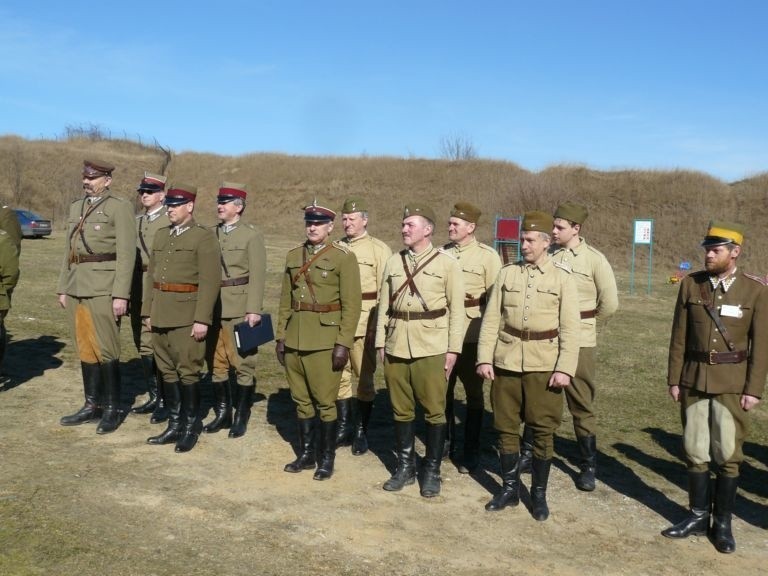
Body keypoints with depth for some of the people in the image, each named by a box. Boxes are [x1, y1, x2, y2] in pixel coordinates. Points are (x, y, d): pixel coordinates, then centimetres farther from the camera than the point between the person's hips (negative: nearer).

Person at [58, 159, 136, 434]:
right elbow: (69, 250, 19)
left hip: (103, 288, -7)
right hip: (76, 287, 7)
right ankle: (92, 405, 21)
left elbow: (126, 254, -11)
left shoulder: (120, 207, -6)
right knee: (84, 349, 11)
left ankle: (113, 409, 9)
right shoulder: (76, 207, 16)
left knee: (105, 350, -3)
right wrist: (62, 288, 16)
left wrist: (121, 294, -16)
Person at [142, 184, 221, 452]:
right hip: (161, 316, 7)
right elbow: (151, 275, 18)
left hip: (186, 317, -7)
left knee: (188, 371, -1)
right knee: (167, 370, 12)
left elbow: (210, 281, -13)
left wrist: (202, 319, -18)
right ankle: (175, 425, 22)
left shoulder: (204, 237, -7)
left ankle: (191, 426, 12)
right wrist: (147, 311, 13)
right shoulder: (161, 235, 15)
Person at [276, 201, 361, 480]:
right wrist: (280, 336, 9)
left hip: (325, 340, -5)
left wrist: (343, 344, -13)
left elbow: (352, 305, -9)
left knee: (325, 402, 1)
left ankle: (327, 458, 16)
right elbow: (285, 300, 13)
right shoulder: (293, 255, 10)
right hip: (294, 339, 5)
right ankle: (306, 454, 26)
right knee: (301, 400, 13)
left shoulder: (344, 257, -6)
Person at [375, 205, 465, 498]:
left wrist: (453, 349, -6)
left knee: (434, 411, 4)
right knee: (401, 410, 11)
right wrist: (380, 342, 7)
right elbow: (384, 305, 11)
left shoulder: (447, 264, -2)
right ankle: (405, 465, 25)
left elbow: (456, 309, -3)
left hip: (432, 349, -3)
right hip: (396, 347, 4)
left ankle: (432, 470, 18)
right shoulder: (393, 262, 9)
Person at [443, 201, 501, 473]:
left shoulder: (487, 256, -5)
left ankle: (471, 452, 19)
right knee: (442, 391, 13)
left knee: (473, 395, 8)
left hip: (472, 337, -4)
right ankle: (446, 443, 30)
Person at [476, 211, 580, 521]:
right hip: (506, 363, 2)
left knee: (543, 431, 4)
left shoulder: (563, 279, 0)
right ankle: (510, 488, 24)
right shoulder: (506, 274, 5)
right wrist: (484, 358, -3)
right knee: (506, 428, 9)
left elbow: (569, 330, -3)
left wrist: (565, 368, -11)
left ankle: (539, 493, 20)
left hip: (544, 367, -2)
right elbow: (491, 320, 4)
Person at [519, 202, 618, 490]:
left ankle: (588, 467, 18)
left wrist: (585, 326, 7)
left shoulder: (594, 260, -6)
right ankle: (527, 455, 27)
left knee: (582, 406, 6)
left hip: (578, 344, -3)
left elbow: (610, 303, -2)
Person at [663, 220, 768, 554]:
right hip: (694, 380, 3)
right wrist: (674, 379, 2)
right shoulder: (690, 285, 1)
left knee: (728, 455, 3)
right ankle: (699, 516, 23)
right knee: (695, 452, 9)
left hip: (732, 384, -2)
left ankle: (723, 523, 18)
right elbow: (679, 337, 4)